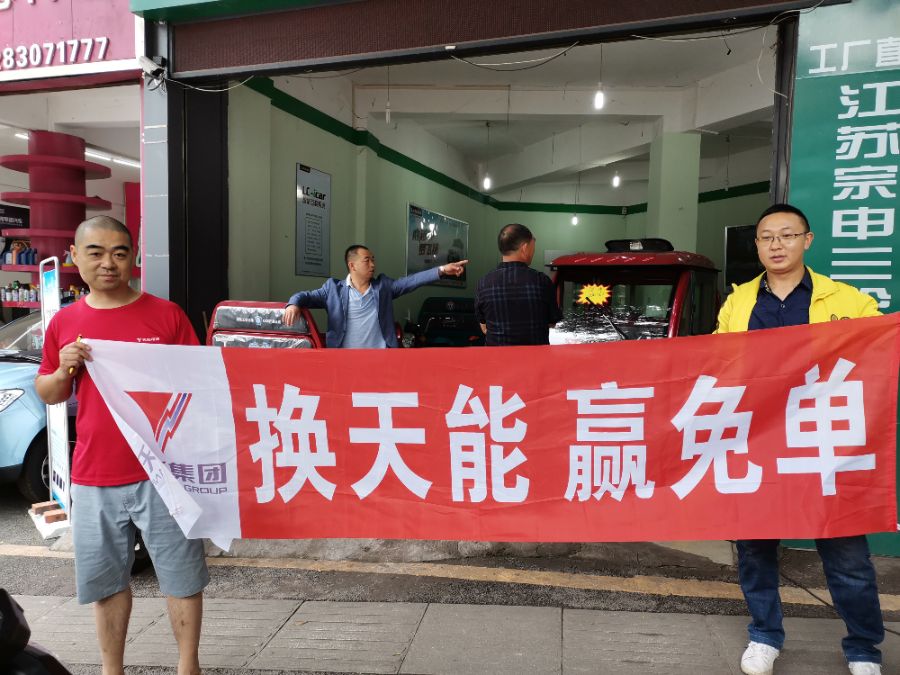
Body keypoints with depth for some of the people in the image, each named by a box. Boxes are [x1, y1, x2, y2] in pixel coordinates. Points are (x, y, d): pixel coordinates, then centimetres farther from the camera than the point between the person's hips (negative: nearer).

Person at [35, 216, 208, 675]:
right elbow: (47, 394, 14)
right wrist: (64, 369, -7)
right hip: (93, 478, 3)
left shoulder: (167, 315, -3)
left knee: (182, 575, 8)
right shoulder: (64, 322, 6)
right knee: (105, 580, 17)